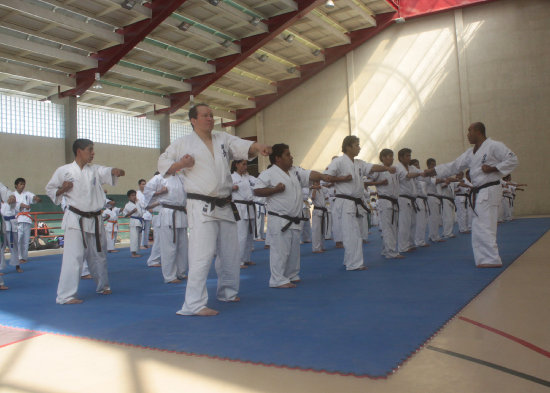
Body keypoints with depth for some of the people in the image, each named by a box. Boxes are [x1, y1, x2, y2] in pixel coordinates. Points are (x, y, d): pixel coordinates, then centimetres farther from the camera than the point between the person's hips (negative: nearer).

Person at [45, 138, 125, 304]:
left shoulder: (95, 170, 5)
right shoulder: (63, 171, -3)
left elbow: (107, 172, -15)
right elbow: (49, 189, 8)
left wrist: (115, 171, -38)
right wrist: (61, 190, -13)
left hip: (95, 219, 5)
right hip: (76, 220, -4)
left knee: (99, 255, 17)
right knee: (74, 256, -11)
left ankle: (102, 286, 37)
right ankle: (66, 295, -5)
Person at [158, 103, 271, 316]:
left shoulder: (223, 139, 10)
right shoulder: (183, 143, 0)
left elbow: (244, 146, -5)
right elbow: (163, 163, 5)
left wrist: (258, 147, -26)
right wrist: (181, 164, -14)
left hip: (225, 206, 6)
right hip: (201, 208, -6)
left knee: (230, 253, 16)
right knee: (202, 254, -14)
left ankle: (228, 292, 37)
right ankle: (195, 304, -8)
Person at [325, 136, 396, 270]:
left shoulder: (359, 163, 15)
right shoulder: (338, 162, -10)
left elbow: (372, 167, 4)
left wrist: (387, 168, -12)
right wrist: (342, 180, -15)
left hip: (356, 203, 9)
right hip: (345, 203, -9)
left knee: (355, 233, 14)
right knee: (352, 234, -8)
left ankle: (349, 262, 25)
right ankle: (355, 264, -2)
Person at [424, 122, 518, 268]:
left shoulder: (494, 146, -7)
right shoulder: (471, 153, 17)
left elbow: (512, 160, -9)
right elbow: (453, 166, 20)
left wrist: (493, 168, -16)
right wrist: (432, 171, 15)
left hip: (489, 191, -9)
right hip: (478, 193, 9)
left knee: (484, 227, -12)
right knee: (478, 227, 9)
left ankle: (493, 260, -8)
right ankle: (485, 258, 15)